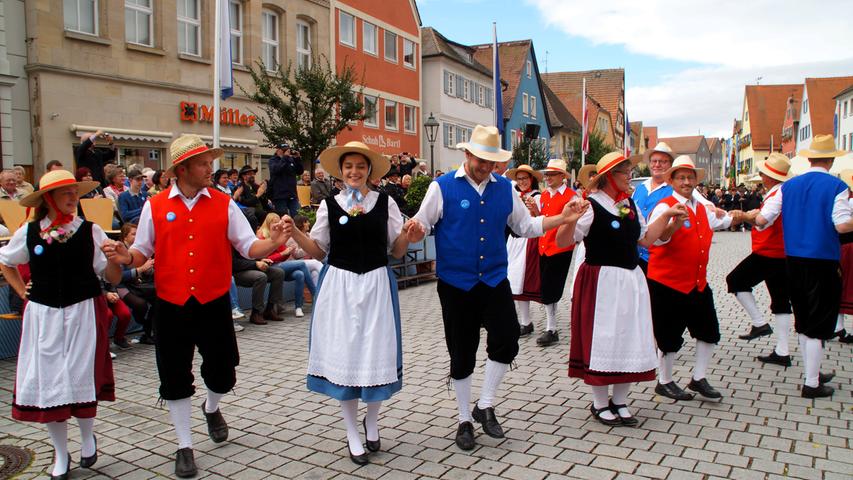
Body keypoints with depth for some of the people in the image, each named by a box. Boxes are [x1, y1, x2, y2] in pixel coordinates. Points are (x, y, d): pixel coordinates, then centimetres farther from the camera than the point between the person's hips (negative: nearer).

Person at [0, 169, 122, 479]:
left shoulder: (90, 231, -5)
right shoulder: (28, 233, 0)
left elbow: (112, 279, -3)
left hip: (83, 314, -1)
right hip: (43, 315, 2)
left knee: (82, 380, 3)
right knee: (47, 383, 5)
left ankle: (87, 438, 31)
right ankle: (60, 454, 23)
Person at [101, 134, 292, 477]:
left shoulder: (224, 204, 0)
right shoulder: (155, 207, 0)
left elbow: (249, 247, -1)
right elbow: (143, 252, 5)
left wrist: (273, 243, -20)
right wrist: (127, 259, -16)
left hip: (214, 304, 0)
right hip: (171, 306, 0)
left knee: (222, 372, 9)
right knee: (175, 378, 8)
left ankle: (211, 408, 45)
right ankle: (184, 446, 26)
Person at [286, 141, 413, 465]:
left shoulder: (385, 203, 2)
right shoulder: (329, 205, 4)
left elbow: (397, 251, 4)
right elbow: (318, 250, 6)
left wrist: (408, 236, -15)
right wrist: (294, 232, -8)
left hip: (376, 284, 0)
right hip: (339, 284, 0)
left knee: (377, 352, 5)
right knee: (344, 354, 5)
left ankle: (372, 422, 33)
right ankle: (352, 434, 23)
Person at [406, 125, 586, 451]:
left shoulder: (505, 189, 6)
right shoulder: (442, 187, -5)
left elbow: (525, 226, 13)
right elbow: (421, 226, -4)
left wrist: (562, 219, 2)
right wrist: (416, 230, -28)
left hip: (495, 280, 3)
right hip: (455, 283, -3)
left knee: (506, 342, -7)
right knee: (461, 355, 6)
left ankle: (485, 406, 17)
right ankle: (465, 420, 25)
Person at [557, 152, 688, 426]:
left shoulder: (630, 204, 10)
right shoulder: (592, 206, -13)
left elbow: (645, 238, 18)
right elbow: (561, 242, -16)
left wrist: (667, 215, 13)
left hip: (631, 280, 8)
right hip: (601, 281, -8)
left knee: (631, 341, 11)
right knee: (602, 340, 2)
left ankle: (619, 401, 26)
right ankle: (600, 404, 18)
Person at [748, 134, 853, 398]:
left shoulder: (789, 186, 4)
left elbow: (761, 220, 0)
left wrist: (752, 215, 21)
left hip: (794, 260, 5)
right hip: (823, 262, -5)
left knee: (803, 321, 18)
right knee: (819, 324, 3)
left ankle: (812, 372, 31)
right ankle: (811, 384, 9)